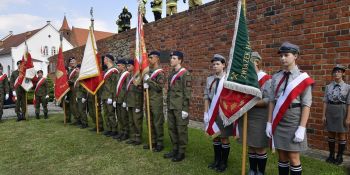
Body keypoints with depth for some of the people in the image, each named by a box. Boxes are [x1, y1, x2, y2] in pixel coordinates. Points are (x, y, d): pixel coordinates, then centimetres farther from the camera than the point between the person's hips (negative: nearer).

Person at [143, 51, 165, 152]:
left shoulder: (160, 72, -10)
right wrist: (145, 84, -3)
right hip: (148, 100, 8)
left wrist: (149, 80, -17)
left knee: (158, 123, 1)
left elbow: (159, 87, -18)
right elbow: (145, 83, 20)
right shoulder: (148, 71, 12)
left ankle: (160, 143, 13)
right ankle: (153, 141, 26)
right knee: (150, 123, 14)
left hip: (156, 101, -8)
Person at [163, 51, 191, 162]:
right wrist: (168, 104, 17)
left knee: (181, 130, 3)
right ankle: (175, 149, 27)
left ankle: (181, 152, 15)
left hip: (180, 107, -8)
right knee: (171, 128, 13)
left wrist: (185, 109, -16)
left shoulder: (185, 73, -10)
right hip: (171, 107, 8)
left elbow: (187, 93, -13)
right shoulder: (171, 73, 13)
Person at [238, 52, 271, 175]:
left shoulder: (266, 79, -10)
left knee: (260, 147, 7)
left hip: (259, 118, -5)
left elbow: (268, 100, -17)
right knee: (250, 145, 16)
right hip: (246, 117, 6)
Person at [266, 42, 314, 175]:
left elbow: (306, 105, -10)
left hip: (294, 124, -3)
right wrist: (269, 123, 4)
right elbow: (271, 101, 6)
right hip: (278, 123, 4)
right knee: (282, 156, 13)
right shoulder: (276, 77, 5)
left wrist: (301, 128, -14)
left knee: (294, 158, 5)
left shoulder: (303, 78, -6)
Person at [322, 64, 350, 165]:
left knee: (341, 134, 9)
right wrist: (324, 115, 0)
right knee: (331, 134, 11)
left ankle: (340, 156, 23)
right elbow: (325, 102, 2)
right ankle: (331, 155, 25)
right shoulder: (328, 87, 2)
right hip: (330, 111, 3)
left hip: (341, 111, -2)